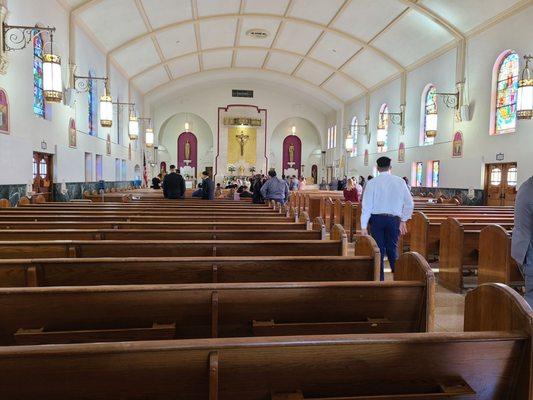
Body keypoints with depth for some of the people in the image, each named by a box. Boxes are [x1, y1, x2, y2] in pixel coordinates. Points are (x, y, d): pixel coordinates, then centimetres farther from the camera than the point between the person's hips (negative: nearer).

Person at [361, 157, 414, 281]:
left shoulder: (372, 183, -4)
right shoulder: (400, 182, 2)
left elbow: (366, 205, -5)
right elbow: (410, 204, 4)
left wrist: (363, 226, -2)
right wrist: (403, 220, 15)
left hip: (376, 219, -1)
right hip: (394, 219, 2)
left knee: (379, 251, 6)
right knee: (393, 250, 15)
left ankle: (380, 280, 11)